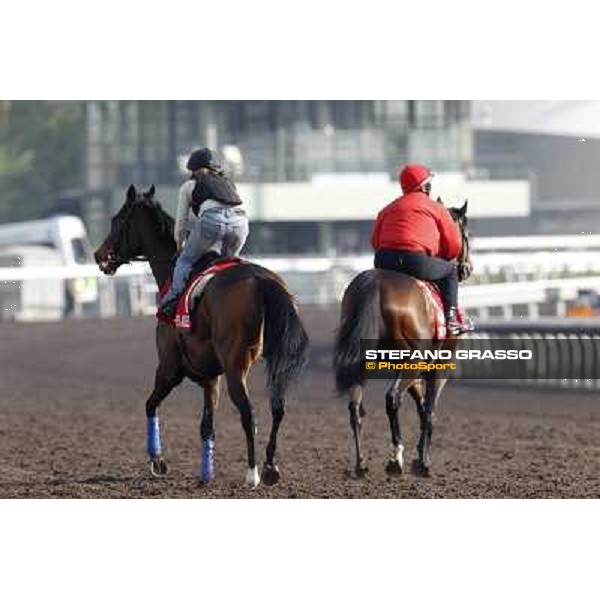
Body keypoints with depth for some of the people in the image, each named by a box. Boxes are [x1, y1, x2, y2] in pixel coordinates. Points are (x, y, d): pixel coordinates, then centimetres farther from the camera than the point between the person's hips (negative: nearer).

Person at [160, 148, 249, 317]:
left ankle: (174, 297, -10)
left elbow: (181, 221, 27)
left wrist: (179, 245, 44)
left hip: (212, 220, -4)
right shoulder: (228, 182, 37)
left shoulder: (189, 186, 25)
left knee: (185, 260, 8)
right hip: (240, 220, 4)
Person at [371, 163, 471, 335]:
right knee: (450, 269, 20)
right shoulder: (436, 208, 9)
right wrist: (444, 258, 29)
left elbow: (375, 241, 23)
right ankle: (451, 318, 13)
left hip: (383, 262, 5)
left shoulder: (388, 209, 23)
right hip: (418, 262, -5)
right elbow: (454, 244, 9)